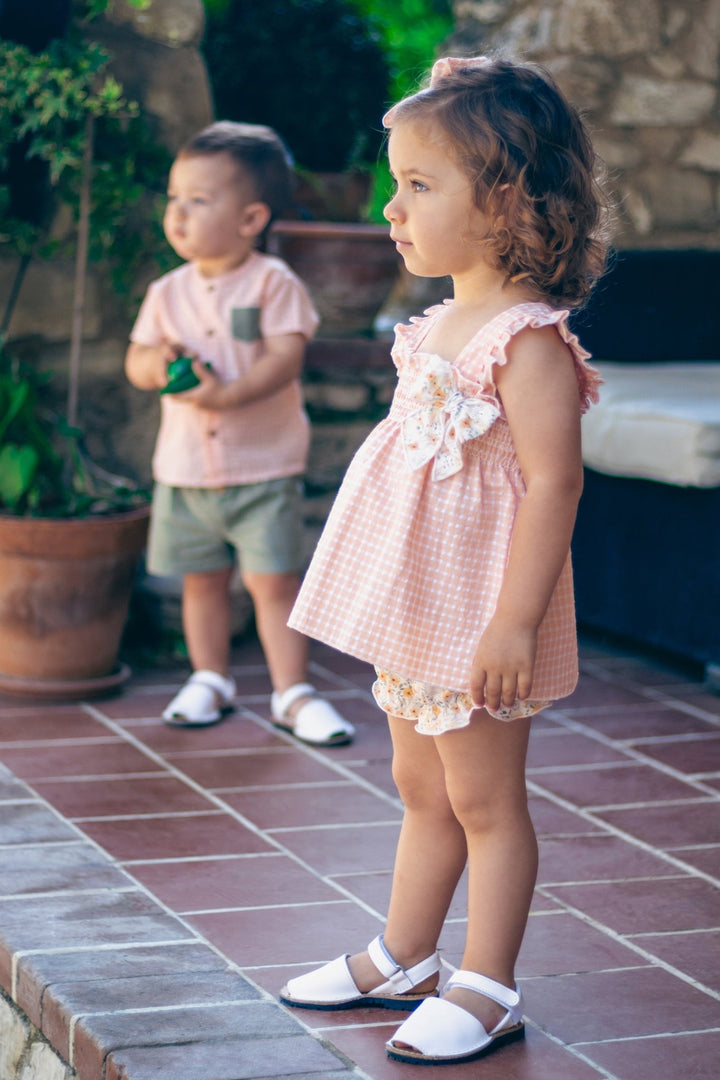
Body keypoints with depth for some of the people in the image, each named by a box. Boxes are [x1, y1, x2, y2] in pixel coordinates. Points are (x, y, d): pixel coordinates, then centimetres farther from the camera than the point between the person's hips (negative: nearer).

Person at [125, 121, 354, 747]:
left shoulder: (274, 284, -9)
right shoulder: (170, 291, 5)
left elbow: (285, 357, -18)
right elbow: (136, 360, 6)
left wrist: (226, 393, -29)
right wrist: (156, 361, -18)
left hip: (263, 465, -4)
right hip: (185, 465, 4)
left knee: (274, 579, -4)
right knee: (202, 578, 12)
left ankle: (293, 692, 5)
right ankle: (209, 679, 28)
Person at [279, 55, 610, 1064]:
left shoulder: (528, 340, -20)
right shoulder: (440, 326, 9)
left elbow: (553, 483, -24)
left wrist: (515, 621, -26)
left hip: (481, 614, -9)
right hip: (418, 606, 9)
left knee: (485, 799, 2)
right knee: (422, 790, 18)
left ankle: (487, 989, 13)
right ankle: (403, 959, 31)